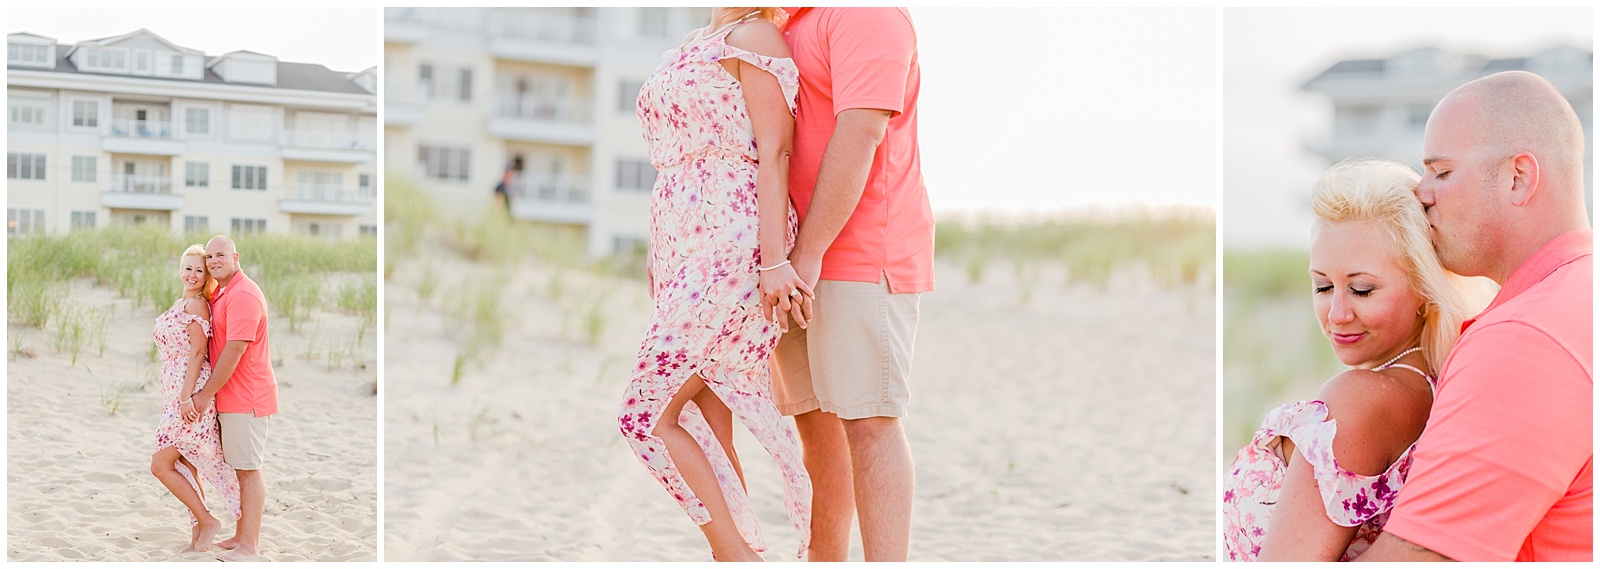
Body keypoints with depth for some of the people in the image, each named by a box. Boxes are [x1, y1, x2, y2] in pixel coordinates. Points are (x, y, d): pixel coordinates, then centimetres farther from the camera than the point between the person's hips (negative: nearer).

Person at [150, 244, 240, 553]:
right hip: (176, 392, 10)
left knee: (161, 465, -8)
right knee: (186, 467, 11)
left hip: (191, 391, -10)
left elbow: (198, 352, -17)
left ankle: (206, 521, 0)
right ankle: (198, 538, 16)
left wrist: (186, 397, -21)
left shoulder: (197, 304, -12)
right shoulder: (180, 303, 17)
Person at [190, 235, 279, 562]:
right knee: (240, 469, 15)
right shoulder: (220, 295, 16)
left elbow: (234, 351, -21)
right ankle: (242, 535, 24)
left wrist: (206, 395, -16)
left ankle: (250, 547, 0)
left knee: (248, 470, -5)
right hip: (231, 397, 10)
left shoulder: (243, 294, -17)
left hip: (245, 397, -10)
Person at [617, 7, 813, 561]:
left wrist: (774, 260, -19)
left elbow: (772, 155, -13)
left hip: (730, 246, -9)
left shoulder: (754, 36, -6)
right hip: (686, 251, 9)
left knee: (647, 415, -10)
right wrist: (661, 256, 21)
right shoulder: (696, 46, 21)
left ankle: (739, 555, -4)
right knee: (702, 421, 6)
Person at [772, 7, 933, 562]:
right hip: (803, 266, 9)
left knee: (866, 422, -11)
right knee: (814, 422, 10)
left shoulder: (867, 13, -11)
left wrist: (809, 254, -24)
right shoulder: (792, 27, 20)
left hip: (864, 255, -9)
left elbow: (860, 136, -21)